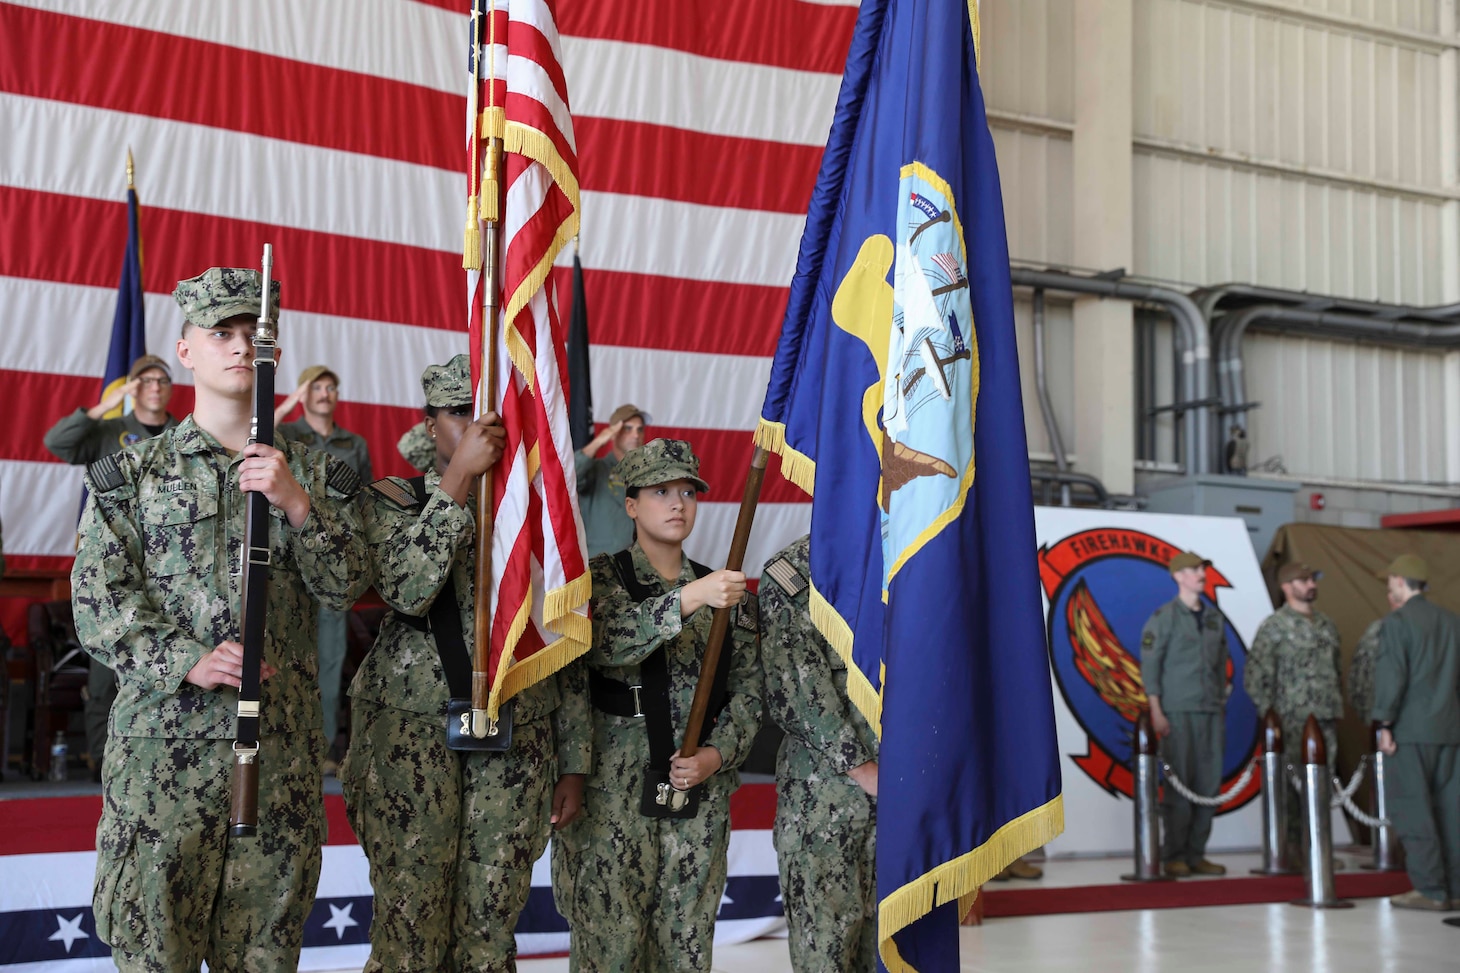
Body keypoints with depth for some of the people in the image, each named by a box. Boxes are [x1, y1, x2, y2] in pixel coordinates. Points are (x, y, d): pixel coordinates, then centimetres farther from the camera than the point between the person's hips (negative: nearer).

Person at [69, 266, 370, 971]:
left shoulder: (309, 473, 13)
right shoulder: (132, 474, 7)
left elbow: (344, 586, 3)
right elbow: (98, 602, -1)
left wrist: (297, 504, -13)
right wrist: (189, 661, -15)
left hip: (282, 746, 2)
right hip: (164, 740, -2)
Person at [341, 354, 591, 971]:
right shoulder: (391, 500, 3)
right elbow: (406, 589, -19)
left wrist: (573, 763, 9)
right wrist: (459, 478, -18)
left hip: (518, 744, 3)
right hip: (412, 736, -2)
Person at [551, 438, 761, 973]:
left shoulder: (726, 590, 11)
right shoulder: (602, 578, 1)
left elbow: (748, 689, 10)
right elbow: (606, 643, -20)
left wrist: (718, 754, -7)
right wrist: (688, 599, -30)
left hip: (700, 787, 3)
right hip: (614, 786, -3)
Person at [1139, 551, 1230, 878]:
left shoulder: (1214, 617, 14)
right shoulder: (1164, 617, -2)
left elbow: (1221, 664, 17)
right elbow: (1149, 665, -6)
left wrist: (1222, 703, 12)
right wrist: (1156, 712, -11)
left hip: (1211, 711, 5)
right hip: (1178, 712, -5)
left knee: (1209, 783, 2)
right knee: (1179, 784, -6)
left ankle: (1196, 854, 10)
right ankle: (1174, 856, 1)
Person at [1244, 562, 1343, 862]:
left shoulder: (1327, 625, 16)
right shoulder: (1274, 626, -4)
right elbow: (1255, 676, -7)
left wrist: (1337, 707, 13)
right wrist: (1270, 716, -10)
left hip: (1326, 720, 6)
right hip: (1293, 721, -6)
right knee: (1289, 784, -5)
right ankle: (1289, 849, 0)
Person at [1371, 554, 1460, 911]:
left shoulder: (1397, 623, -9)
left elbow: (1391, 677, -15)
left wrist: (1384, 724, -11)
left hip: (1410, 730, -6)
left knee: (1412, 810, -2)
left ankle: (1430, 889, -4)